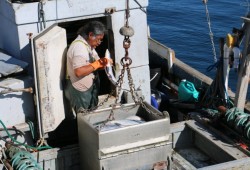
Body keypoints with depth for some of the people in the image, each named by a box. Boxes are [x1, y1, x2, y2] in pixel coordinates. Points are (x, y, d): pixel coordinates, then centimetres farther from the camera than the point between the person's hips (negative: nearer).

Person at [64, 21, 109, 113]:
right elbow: (79, 72, -35)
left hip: (89, 88, 10)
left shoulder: (88, 45, 7)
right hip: (80, 91, -10)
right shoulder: (79, 47, -25)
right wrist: (97, 64, -26)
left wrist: (101, 62, -10)